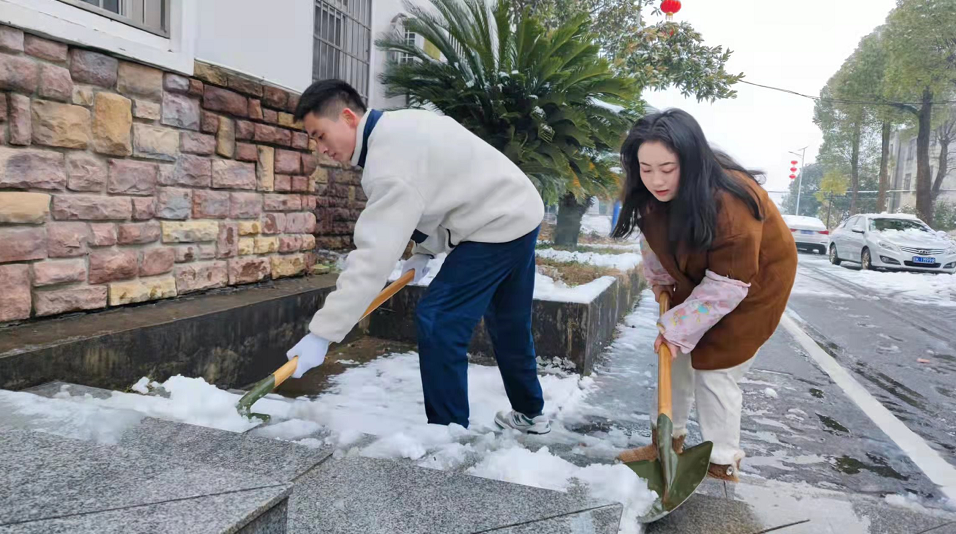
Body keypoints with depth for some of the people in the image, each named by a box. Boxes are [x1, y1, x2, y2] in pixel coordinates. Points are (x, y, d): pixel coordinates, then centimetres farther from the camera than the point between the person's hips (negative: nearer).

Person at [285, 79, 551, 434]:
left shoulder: (390, 159, -25)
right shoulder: (398, 128, 7)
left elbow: (374, 256, -31)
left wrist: (322, 332, -29)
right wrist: (424, 250, 10)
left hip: (496, 226, -11)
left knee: (438, 323, -10)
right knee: (508, 323, 21)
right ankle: (530, 414, 38)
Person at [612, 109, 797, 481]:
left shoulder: (729, 203, -38)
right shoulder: (652, 193, -18)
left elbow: (727, 285, -32)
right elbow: (653, 238, 5)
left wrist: (678, 327, -27)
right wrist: (660, 280, 6)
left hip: (753, 281, -7)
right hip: (698, 277, 7)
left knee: (714, 370, -7)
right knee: (676, 354, 8)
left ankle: (723, 467, 11)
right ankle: (669, 441, 24)